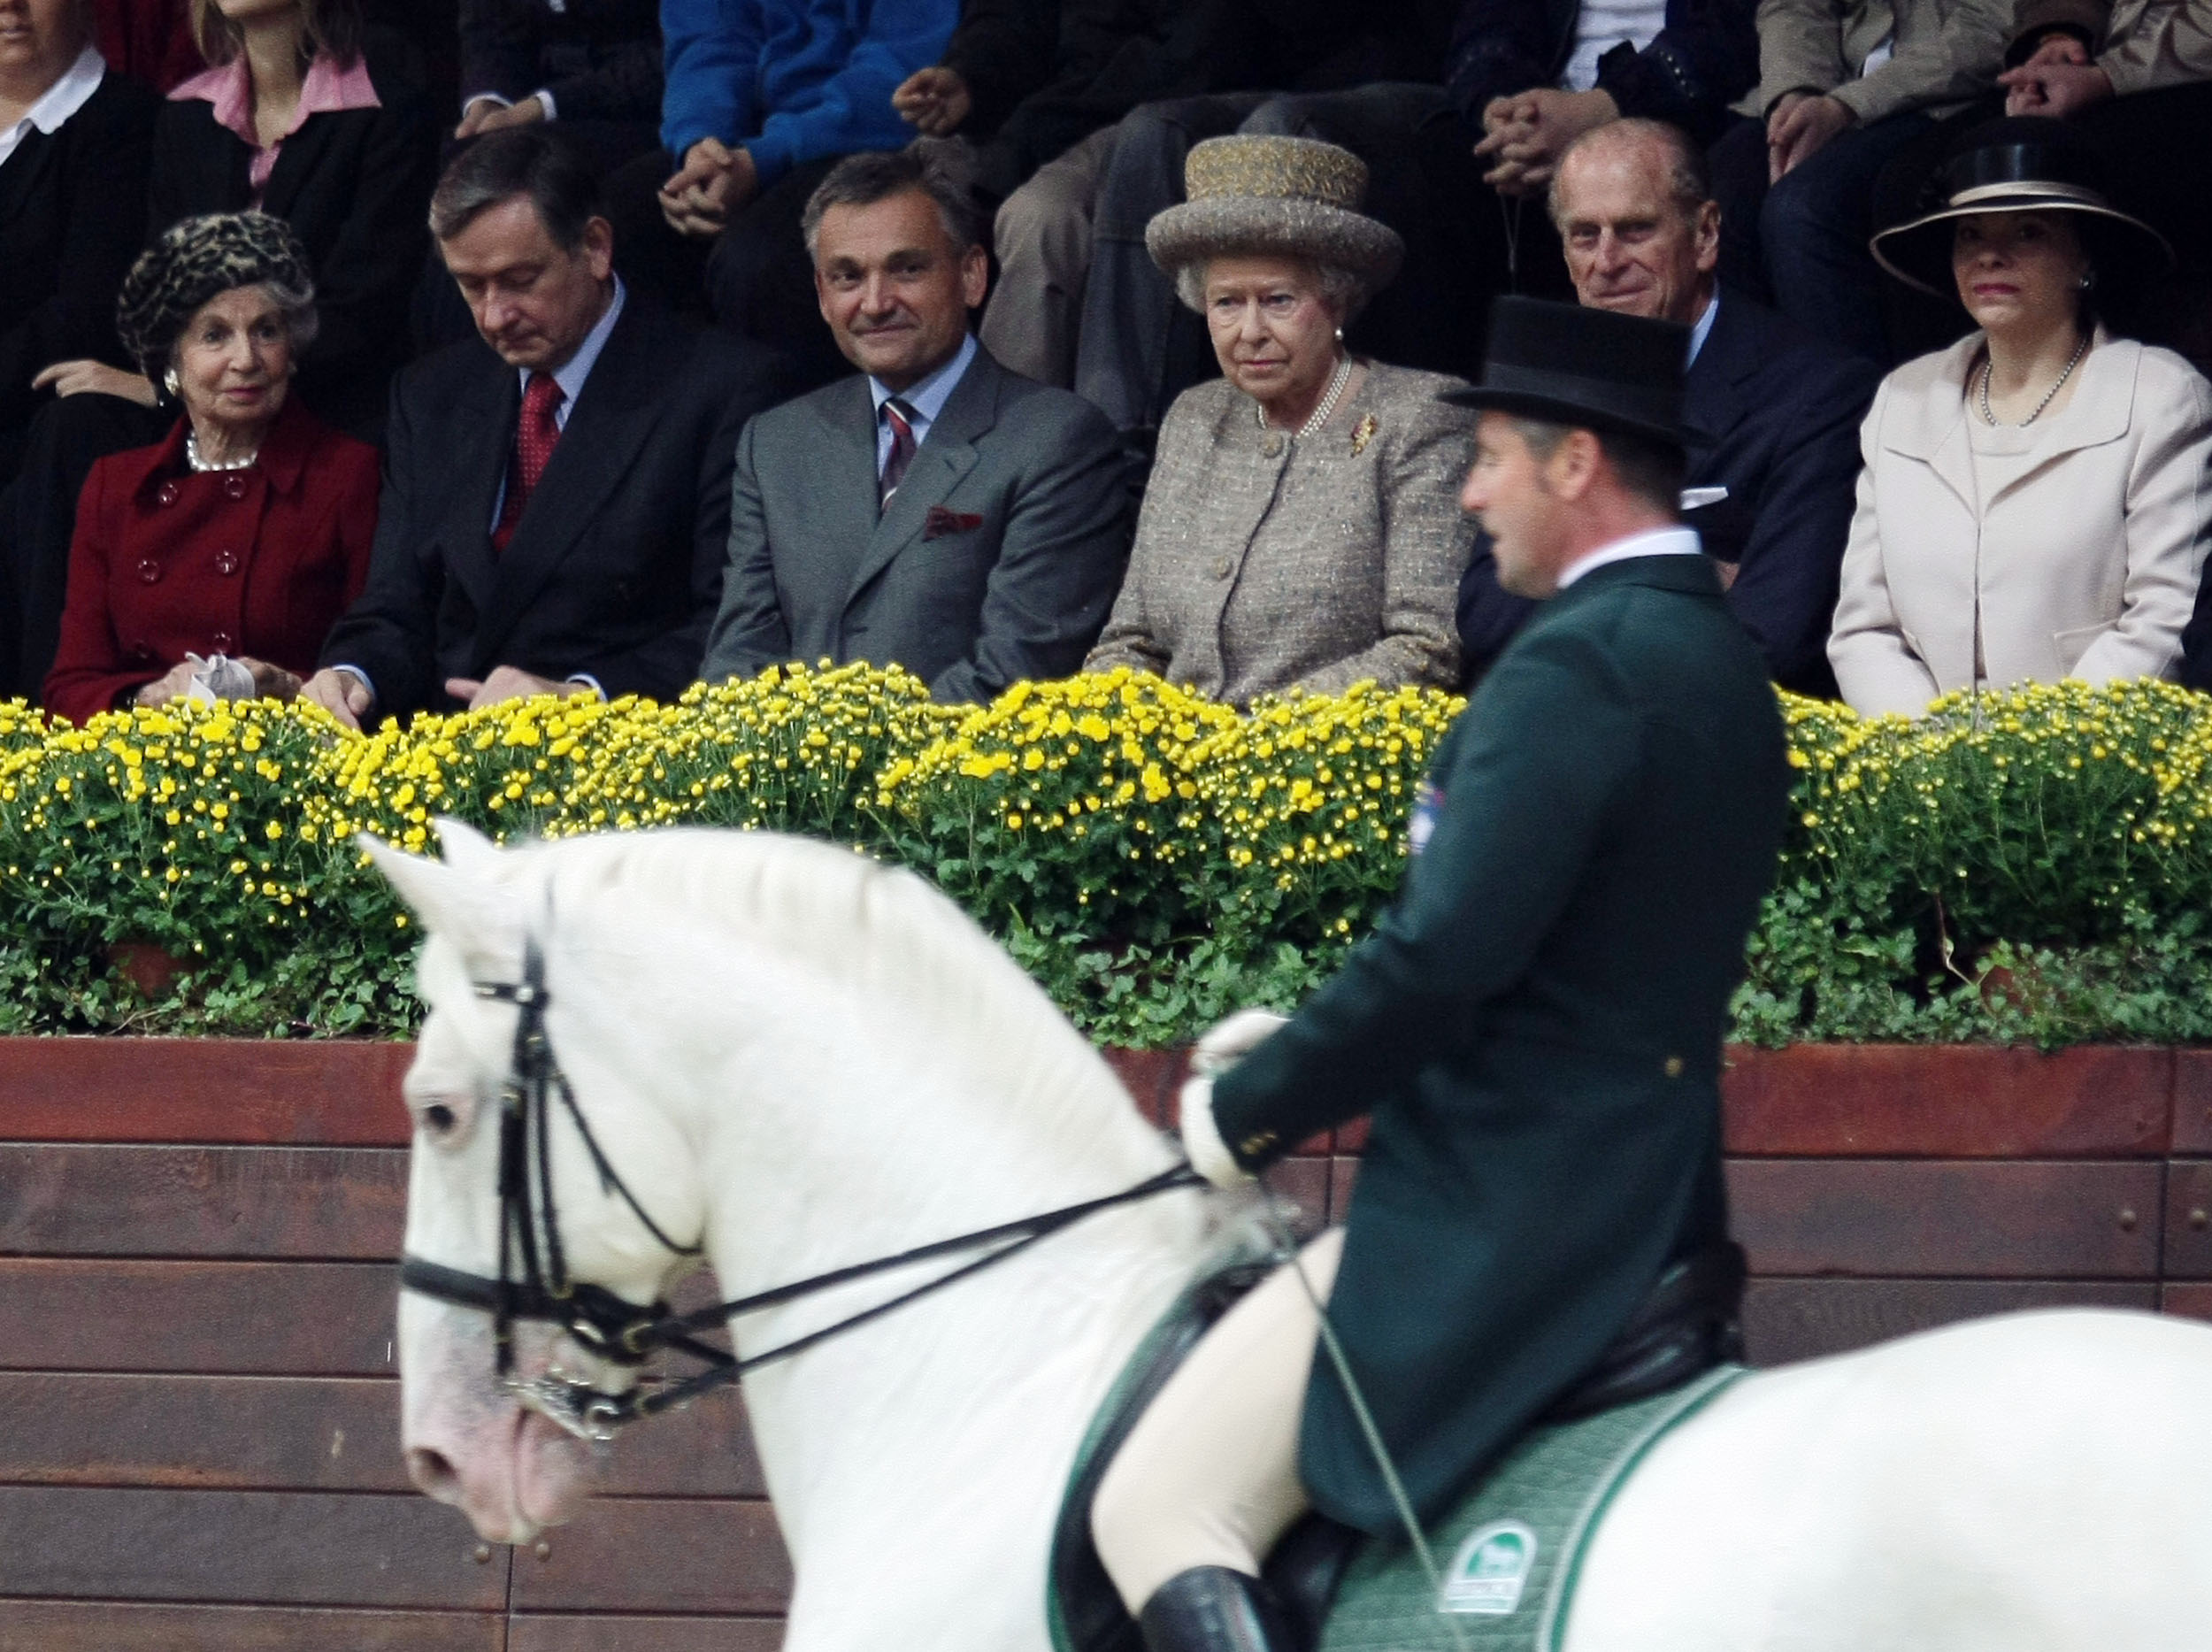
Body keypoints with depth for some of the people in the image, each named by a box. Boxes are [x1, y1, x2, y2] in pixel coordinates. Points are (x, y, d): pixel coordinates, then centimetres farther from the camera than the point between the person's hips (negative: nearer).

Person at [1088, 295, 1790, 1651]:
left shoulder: (1574, 665, -17)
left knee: (1157, 1512, -10)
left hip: (1503, 1229, -10)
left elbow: (1442, 958, -24)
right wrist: (1304, 1047, 14)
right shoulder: (1724, 664, 13)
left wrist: (1250, 1115, -9)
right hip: (1654, 1218, 10)